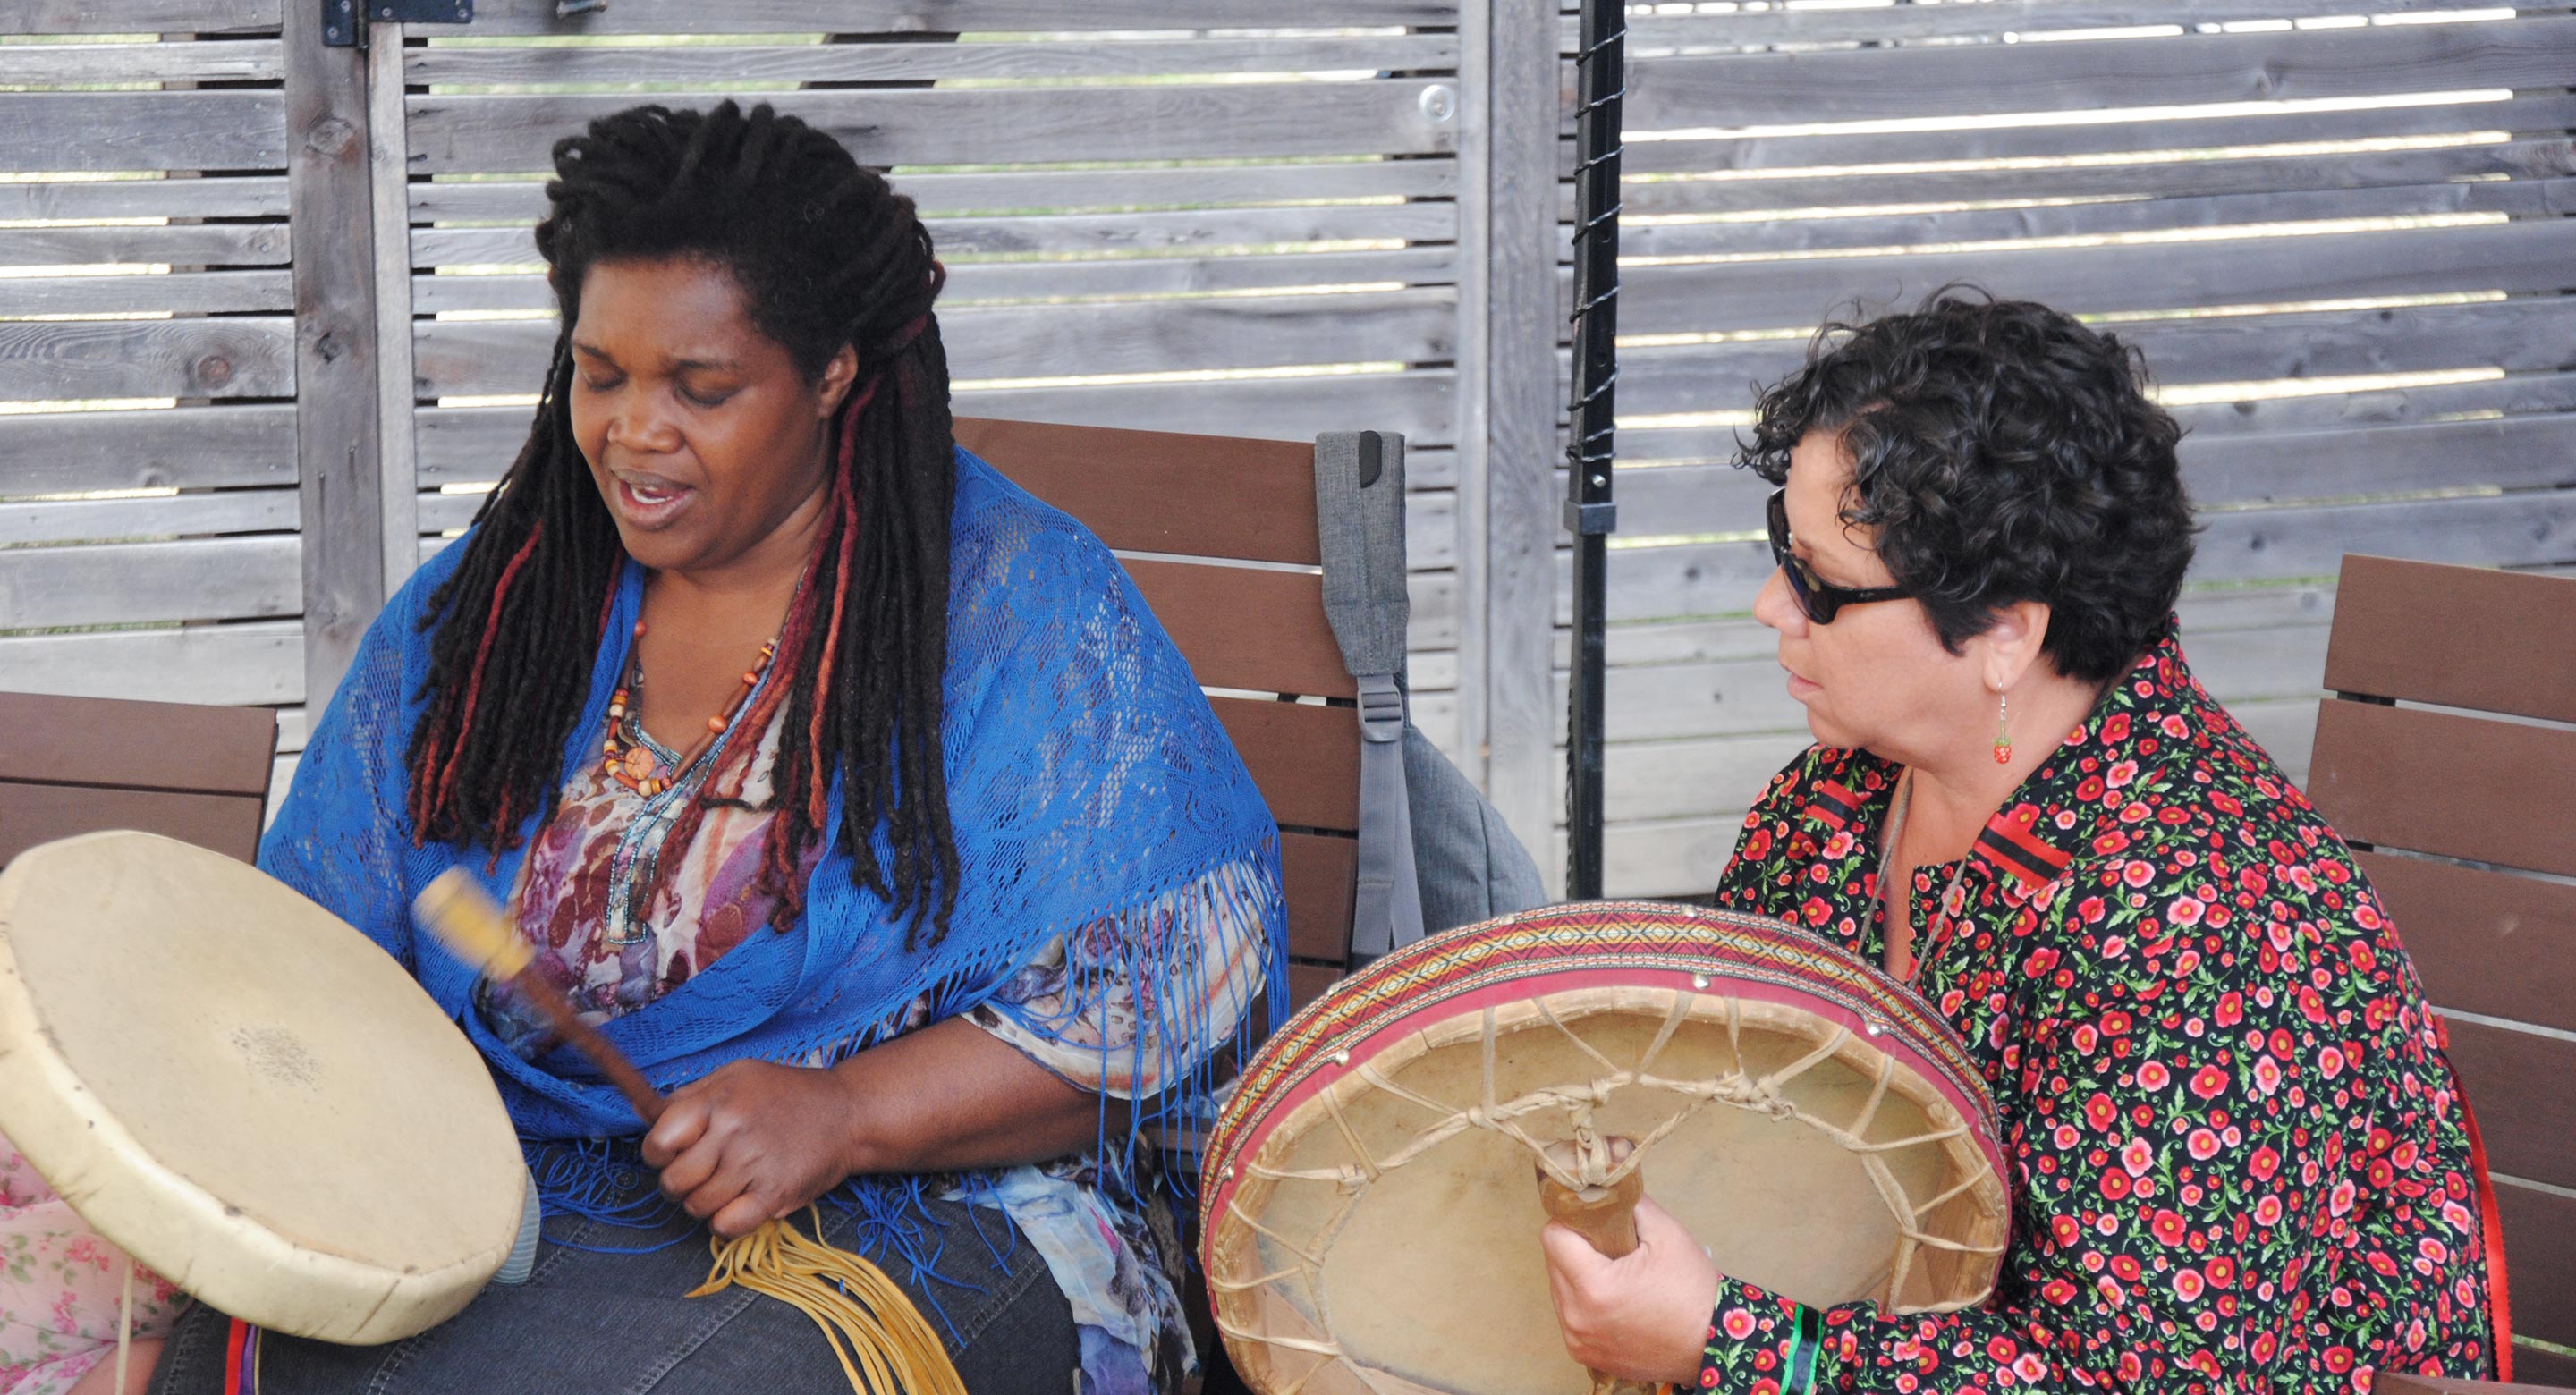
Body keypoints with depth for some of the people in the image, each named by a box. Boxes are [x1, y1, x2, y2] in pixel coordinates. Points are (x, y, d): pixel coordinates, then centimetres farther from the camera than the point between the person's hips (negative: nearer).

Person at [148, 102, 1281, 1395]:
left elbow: (1174, 965, -11)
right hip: (503, 1182, 4)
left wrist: (845, 1115, -22)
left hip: (904, 1216, -4)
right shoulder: (477, 605, 11)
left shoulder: (1023, 606, -4)